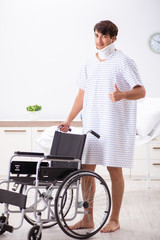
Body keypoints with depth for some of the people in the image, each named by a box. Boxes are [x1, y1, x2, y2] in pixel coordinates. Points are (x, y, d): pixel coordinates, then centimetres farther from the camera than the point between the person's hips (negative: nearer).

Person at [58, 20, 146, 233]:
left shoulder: (123, 62, -5)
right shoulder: (89, 63, 12)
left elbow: (141, 91, -9)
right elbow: (82, 94, 17)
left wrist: (121, 95, -29)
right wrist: (69, 120, 13)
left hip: (115, 125, -5)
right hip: (92, 124, 6)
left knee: (114, 169, 0)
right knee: (86, 168, 4)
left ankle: (114, 219, 12)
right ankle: (88, 219, 15)